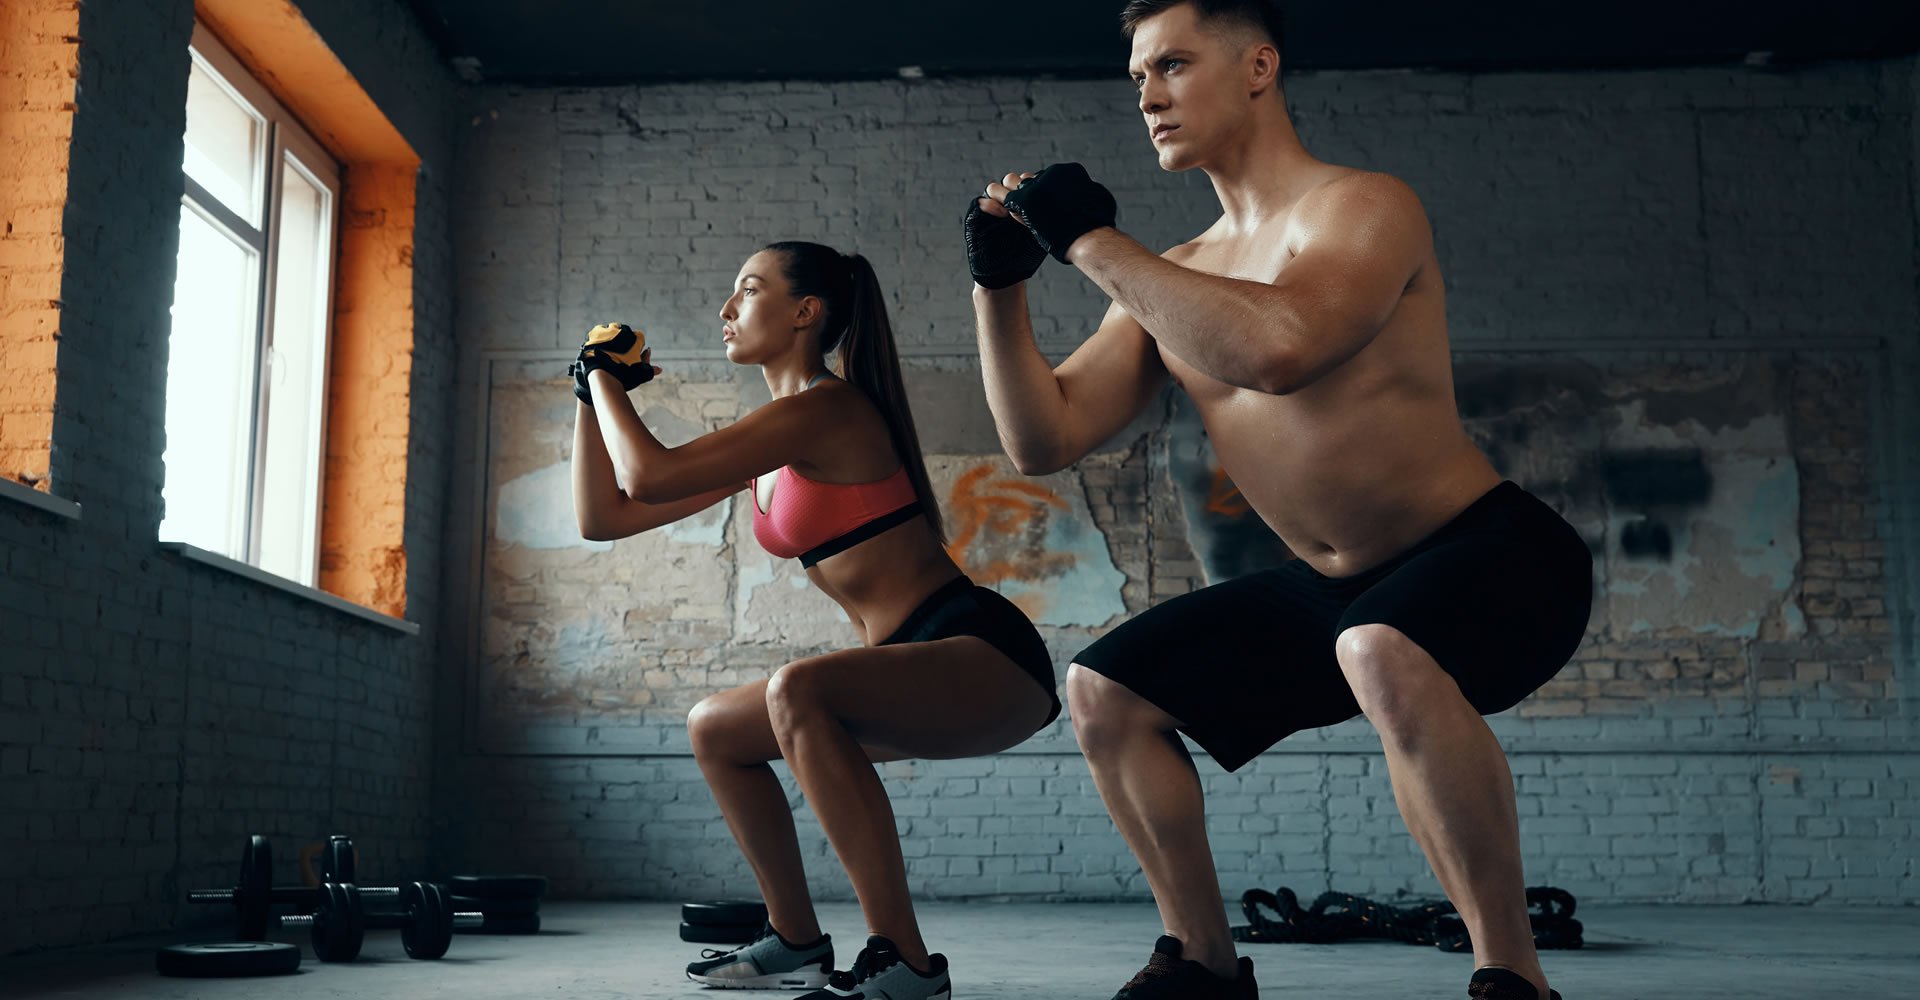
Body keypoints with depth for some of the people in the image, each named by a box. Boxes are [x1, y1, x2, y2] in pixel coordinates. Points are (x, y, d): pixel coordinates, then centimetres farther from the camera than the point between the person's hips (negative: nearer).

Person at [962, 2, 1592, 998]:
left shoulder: (1363, 208, -15)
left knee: (1384, 651, -39)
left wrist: (1093, 242, -26)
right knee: (1104, 692, 2)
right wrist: (999, 286, -10)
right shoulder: (1172, 279, 7)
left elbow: (1274, 348, -36)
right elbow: (1043, 439, 2)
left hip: (1487, 555, -7)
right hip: (1327, 588, 8)